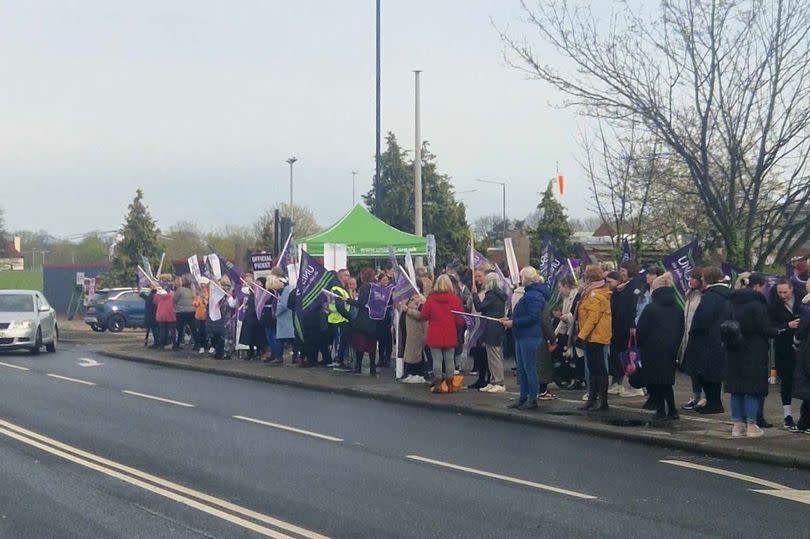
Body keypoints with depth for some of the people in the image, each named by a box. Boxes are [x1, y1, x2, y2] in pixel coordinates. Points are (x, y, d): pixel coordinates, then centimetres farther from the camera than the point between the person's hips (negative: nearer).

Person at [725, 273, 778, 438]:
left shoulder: (734, 303, 8)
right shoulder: (757, 303, -13)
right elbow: (764, 328, -15)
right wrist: (779, 331, -1)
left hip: (734, 353, 6)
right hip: (754, 354, -6)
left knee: (736, 389, 9)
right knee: (753, 387, 1)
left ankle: (737, 424, 11)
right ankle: (751, 425, 1)